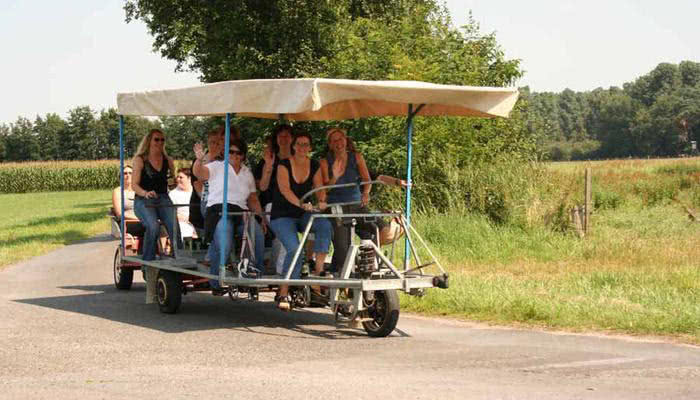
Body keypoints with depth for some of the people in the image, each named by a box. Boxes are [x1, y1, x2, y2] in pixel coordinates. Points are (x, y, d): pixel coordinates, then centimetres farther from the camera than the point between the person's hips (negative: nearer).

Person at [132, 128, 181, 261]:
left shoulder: (167, 161, 16)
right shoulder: (140, 160, 4)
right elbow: (134, 184, -5)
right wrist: (146, 193, -22)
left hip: (163, 199, 3)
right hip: (143, 200, -3)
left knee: (174, 224, -25)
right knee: (153, 226, -31)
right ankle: (148, 261, -23)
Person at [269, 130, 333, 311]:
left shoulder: (314, 166, 5)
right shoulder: (284, 165, -9)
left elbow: (319, 188, -4)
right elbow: (285, 189, -23)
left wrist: (321, 201, -29)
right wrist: (300, 203, -41)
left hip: (303, 214, 4)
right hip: (282, 216, -4)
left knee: (325, 225, -29)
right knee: (294, 249, -26)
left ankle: (318, 271, -25)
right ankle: (283, 294, -15)